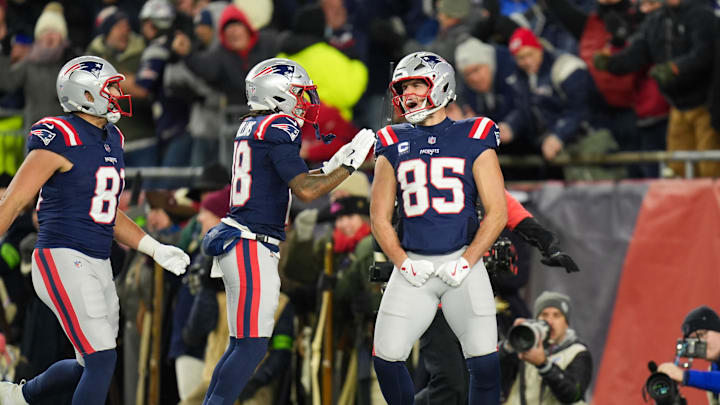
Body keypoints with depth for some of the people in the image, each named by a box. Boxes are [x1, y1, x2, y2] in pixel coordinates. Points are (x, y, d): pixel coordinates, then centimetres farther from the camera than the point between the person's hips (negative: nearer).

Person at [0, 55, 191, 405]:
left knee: (91, 367, 16)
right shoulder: (61, 139, -14)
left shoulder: (111, 140, 13)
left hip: (98, 266, 9)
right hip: (63, 261, -9)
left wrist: (156, 250, 14)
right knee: (102, 360, -14)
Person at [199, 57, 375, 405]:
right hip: (253, 248, -10)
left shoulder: (251, 128, 15)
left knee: (242, 345, 13)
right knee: (251, 346, -8)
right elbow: (305, 191, -17)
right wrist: (349, 165, -8)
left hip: (237, 243, 10)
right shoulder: (279, 131, -13)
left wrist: (330, 167, 20)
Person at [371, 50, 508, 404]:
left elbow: (497, 212, -1)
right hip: (413, 265, 2)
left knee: (484, 362, -13)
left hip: (462, 261, -2)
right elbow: (380, 219, 11)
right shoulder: (394, 145, 10)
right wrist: (403, 263, -4)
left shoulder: (473, 140, 3)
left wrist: (466, 263, -10)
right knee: (386, 359, -9)